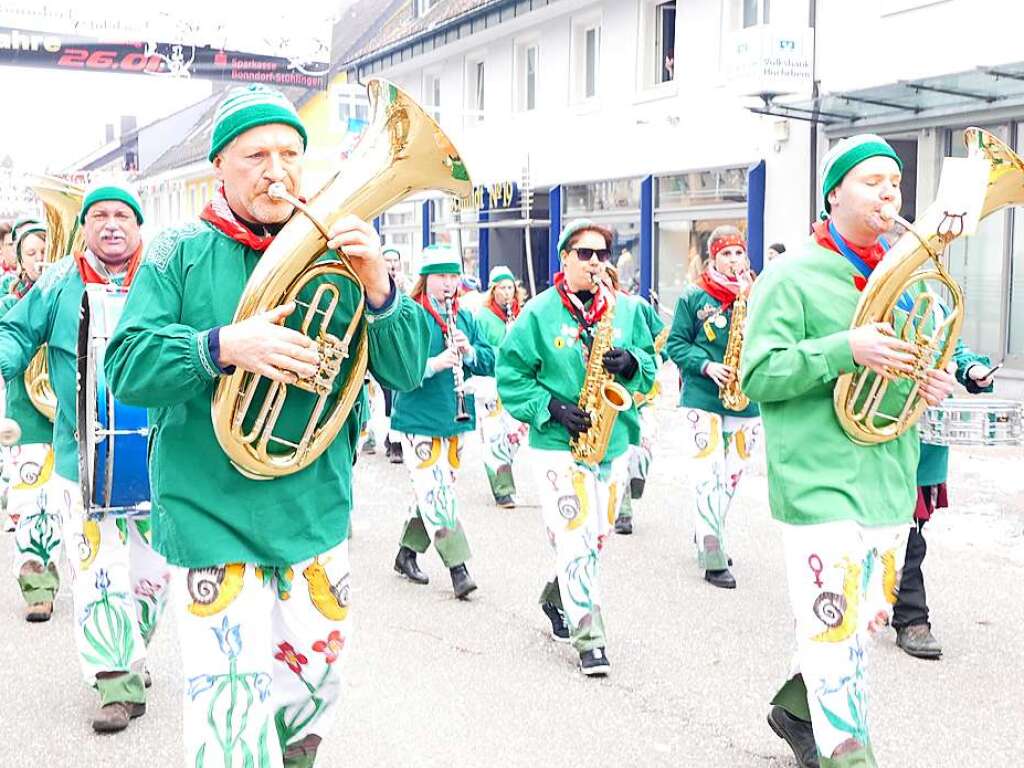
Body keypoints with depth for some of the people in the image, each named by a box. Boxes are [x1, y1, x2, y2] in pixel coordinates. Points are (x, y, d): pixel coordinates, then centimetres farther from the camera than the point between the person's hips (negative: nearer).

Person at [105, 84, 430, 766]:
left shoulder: (336, 257, 4)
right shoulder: (181, 255, -2)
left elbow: (407, 371, -1)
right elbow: (125, 369, -10)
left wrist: (378, 286, -19)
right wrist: (224, 346, -27)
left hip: (318, 520, 3)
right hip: (212, 524, -3)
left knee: (314, 696, 19)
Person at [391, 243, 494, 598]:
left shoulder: (465, 318, 10)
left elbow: (490, 362, 7)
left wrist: (469, 350, -13)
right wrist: (432, 365, -30)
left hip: (454, 421, 6)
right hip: (418, 420, -6)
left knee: (431, 491, 14)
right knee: (436, 493, -7)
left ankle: (408, 552, 29)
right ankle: (458, 567, -3)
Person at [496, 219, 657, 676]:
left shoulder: (625, 310, 7)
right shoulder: (539, 313, -5)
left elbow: (649, 365, 13)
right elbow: (510, 374, -4)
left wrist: (630, 363, -10)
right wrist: (551, 408, -16)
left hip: (612, 445, 5)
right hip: (558, 445, -5)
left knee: (595, 540, 14)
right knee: (576, 542, -8)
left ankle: (557, 599, 39)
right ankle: (590, 639, 2)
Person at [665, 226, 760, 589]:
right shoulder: (693, 297, 0)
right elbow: (676, 344, 0)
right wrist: (707, 366, -15)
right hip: (702, 399, -3)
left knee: (732, 477, 12)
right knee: (709, 477, -7)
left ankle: (707, 535, 32)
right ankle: (713, 559, -2)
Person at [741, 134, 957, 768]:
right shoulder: (793, 278, -7)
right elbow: (759, 375, -13)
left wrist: (932, 384, 2)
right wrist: (845, 348, -24)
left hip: (891, 484, 7)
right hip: (821, 484, -7)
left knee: (865, 621, 17)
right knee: (836, 627, -8)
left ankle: (798, 707, 37)